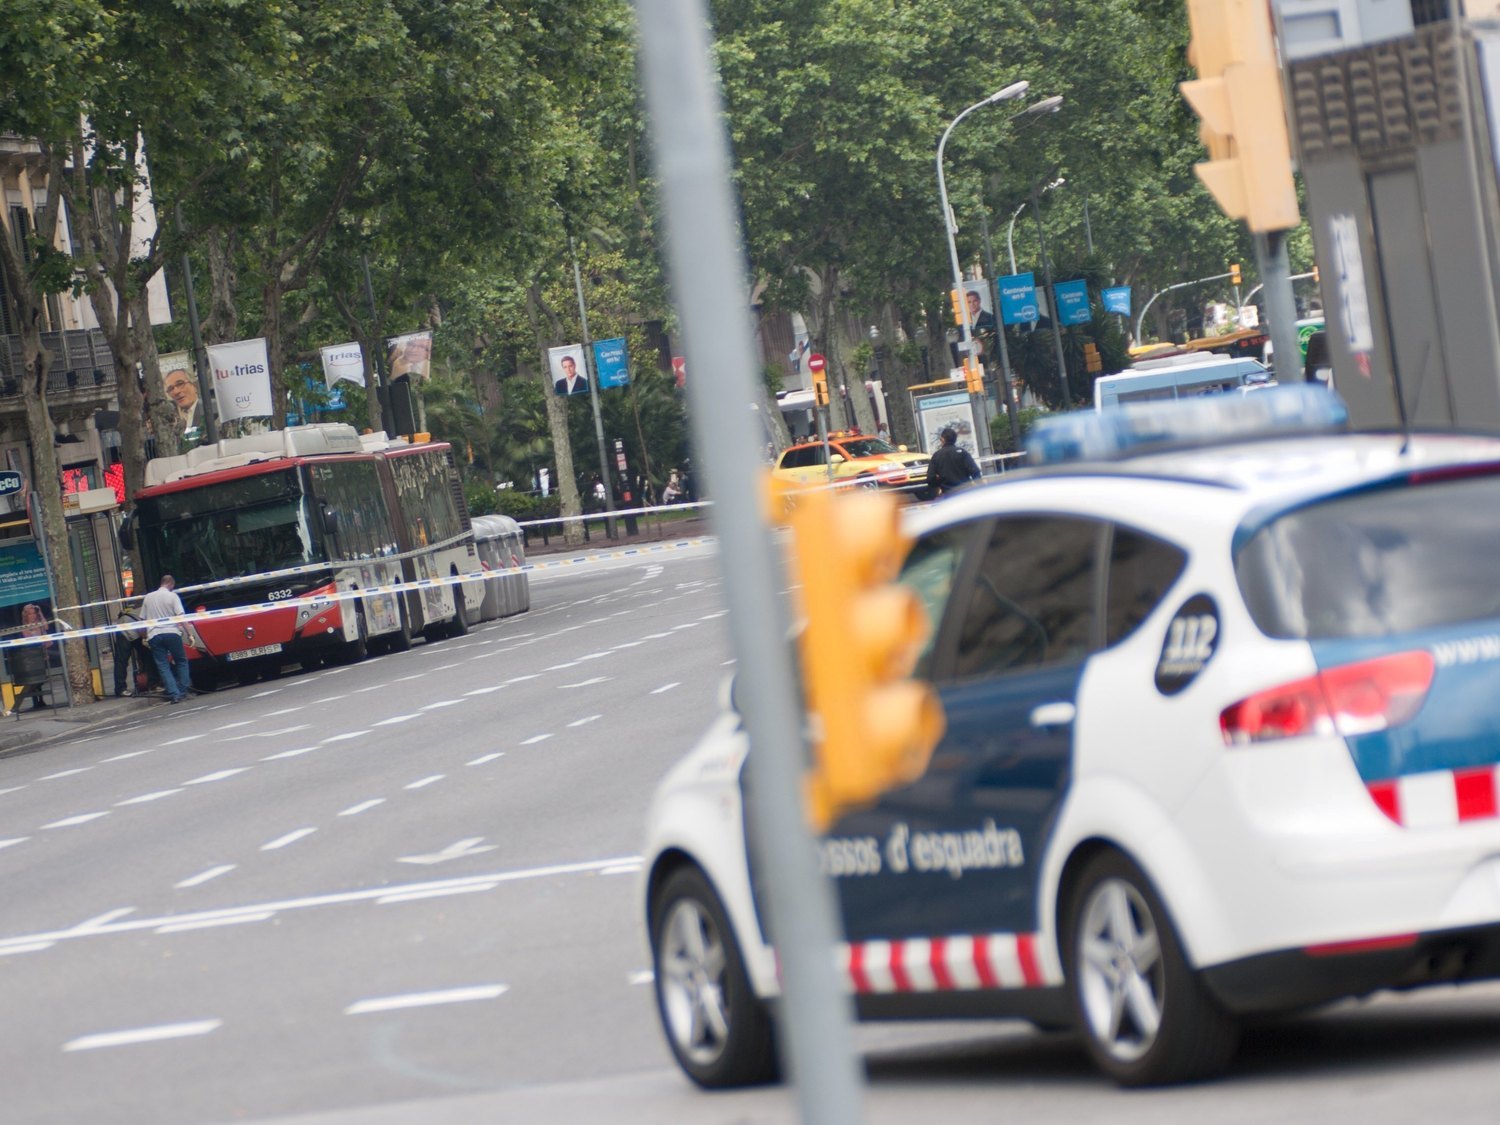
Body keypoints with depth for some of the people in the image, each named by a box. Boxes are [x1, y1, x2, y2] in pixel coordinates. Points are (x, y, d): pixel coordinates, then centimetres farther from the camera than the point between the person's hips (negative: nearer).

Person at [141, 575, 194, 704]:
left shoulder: (148, 598, 13)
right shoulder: (172, 596, 1)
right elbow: (181, 617, -9)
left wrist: (145, 638, 28)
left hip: (154, 635, 2)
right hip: (171, 632, -2)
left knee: (163, 666, 2)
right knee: (181, 662, 14)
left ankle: (174, 694, -7)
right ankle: (183, 691, 8)